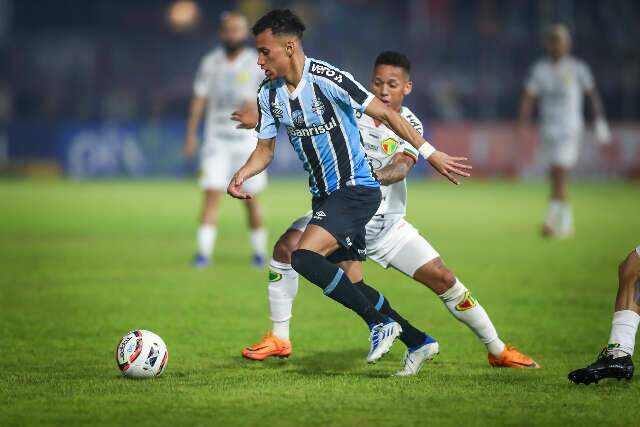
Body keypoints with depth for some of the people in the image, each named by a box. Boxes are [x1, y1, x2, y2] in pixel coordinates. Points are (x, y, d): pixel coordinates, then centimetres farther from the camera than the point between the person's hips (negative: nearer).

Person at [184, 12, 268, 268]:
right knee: (211, 195, -9)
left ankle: (259, 251, 20)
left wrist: (257, 103, -24)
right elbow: (199, 100, 6)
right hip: (217, 140, 1)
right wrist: (191, 135, 1)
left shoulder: (256, 64, -1)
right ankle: (204, 252, -12)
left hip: (246, 139, -1)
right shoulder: (210, 63, 4)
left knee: (250, 199, 5)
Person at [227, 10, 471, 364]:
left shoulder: (326, 79, -19)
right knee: (351, 284, 9)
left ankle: (380, 324, -16)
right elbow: (265, 149, 13)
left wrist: (429, 153, -11)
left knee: (304, 257, -25)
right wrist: (241, 175, -8)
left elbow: (384, 113, -13)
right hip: (324, 196, 8)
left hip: (356, 189, -8)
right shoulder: (268, 94, 3)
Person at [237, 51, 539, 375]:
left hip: (387, 224, 0)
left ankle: (498, 350, 10)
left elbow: (401, 167, -25)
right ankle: (279, 339, -10)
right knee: (287, 246, -24)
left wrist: (377, 176, -46)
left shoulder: (409, 125, -8)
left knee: (442, 278, -8)